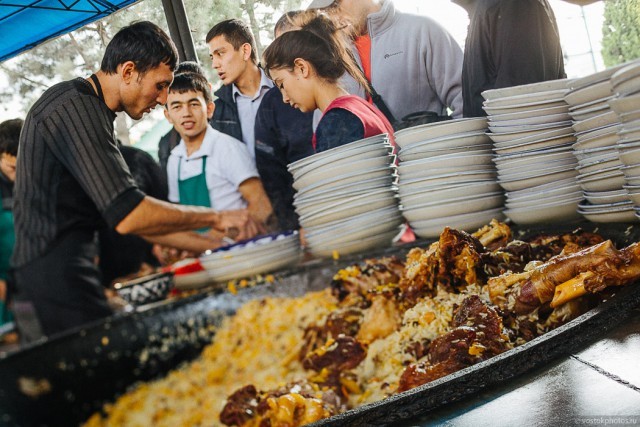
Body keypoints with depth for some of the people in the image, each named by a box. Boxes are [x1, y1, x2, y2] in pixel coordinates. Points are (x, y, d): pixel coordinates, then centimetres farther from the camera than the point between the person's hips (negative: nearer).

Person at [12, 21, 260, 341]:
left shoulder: (89, 109, 19)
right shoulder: (74, 105, -13)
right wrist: (216, 217, -10)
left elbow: (132, 217, 21)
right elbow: (128, 216, -22)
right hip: (58, 288, -10)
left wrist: (215, 246, 15)